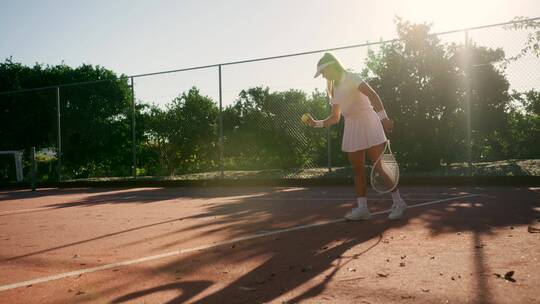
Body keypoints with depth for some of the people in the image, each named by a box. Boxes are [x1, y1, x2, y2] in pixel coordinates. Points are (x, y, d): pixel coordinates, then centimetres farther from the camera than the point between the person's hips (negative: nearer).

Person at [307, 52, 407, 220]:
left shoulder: (351, 77, -6)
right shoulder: (334, 89, 17)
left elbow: (372, 95, -19)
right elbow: (335, 117, 20)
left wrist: (383, 116, -31)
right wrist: (317, 123, 7)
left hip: (367, 122, -8)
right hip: (351, 129, 8)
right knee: (358, 169, 4)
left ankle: (398, 202, 2)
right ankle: (362, 208, 7)